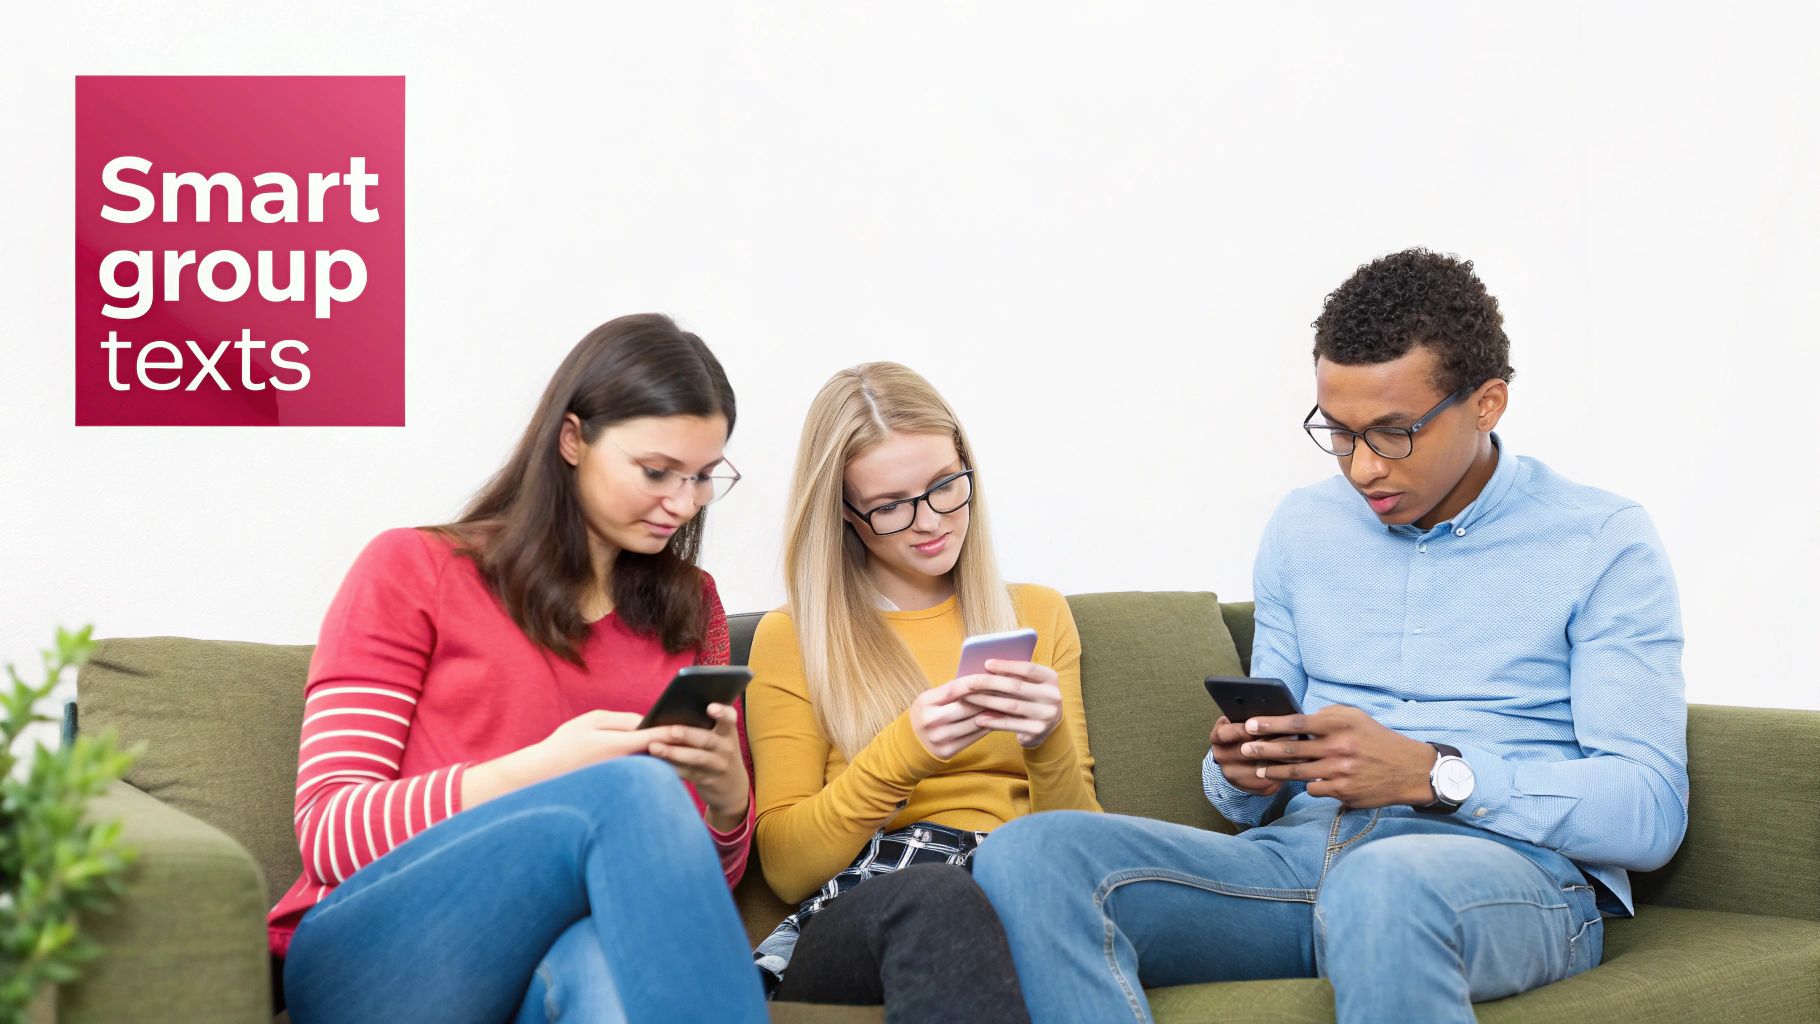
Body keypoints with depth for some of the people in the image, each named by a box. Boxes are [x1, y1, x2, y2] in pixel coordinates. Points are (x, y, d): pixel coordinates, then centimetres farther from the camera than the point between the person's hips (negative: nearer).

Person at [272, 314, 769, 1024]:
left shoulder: (691, 607, 19)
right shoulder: (412, 569, 6)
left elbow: (708, 875, 19)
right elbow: (327, 831, -3)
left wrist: (726, 796, -5)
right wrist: (535, 770, -18)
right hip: (374, 963, -2)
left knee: (602, 966, -39)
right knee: (635, 787, -32)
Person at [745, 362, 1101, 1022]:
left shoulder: (1038, 615, 20)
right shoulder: (790, 639, 13)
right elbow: (786, 867, 4)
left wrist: (1049, 743, -8)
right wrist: (905, 751, -12)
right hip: (851, 920, -1)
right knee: (932, 893, -40)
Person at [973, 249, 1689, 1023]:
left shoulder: (1603, 543, 3)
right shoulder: (1302, 529, 18)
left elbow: (1650, 811, -6)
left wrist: (1431, 774, -17)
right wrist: (1243, 773, -4)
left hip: (1516, 868, -5)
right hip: (1301, 853, 6)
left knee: (1381, 886, -45)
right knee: (1029, 855, -23)